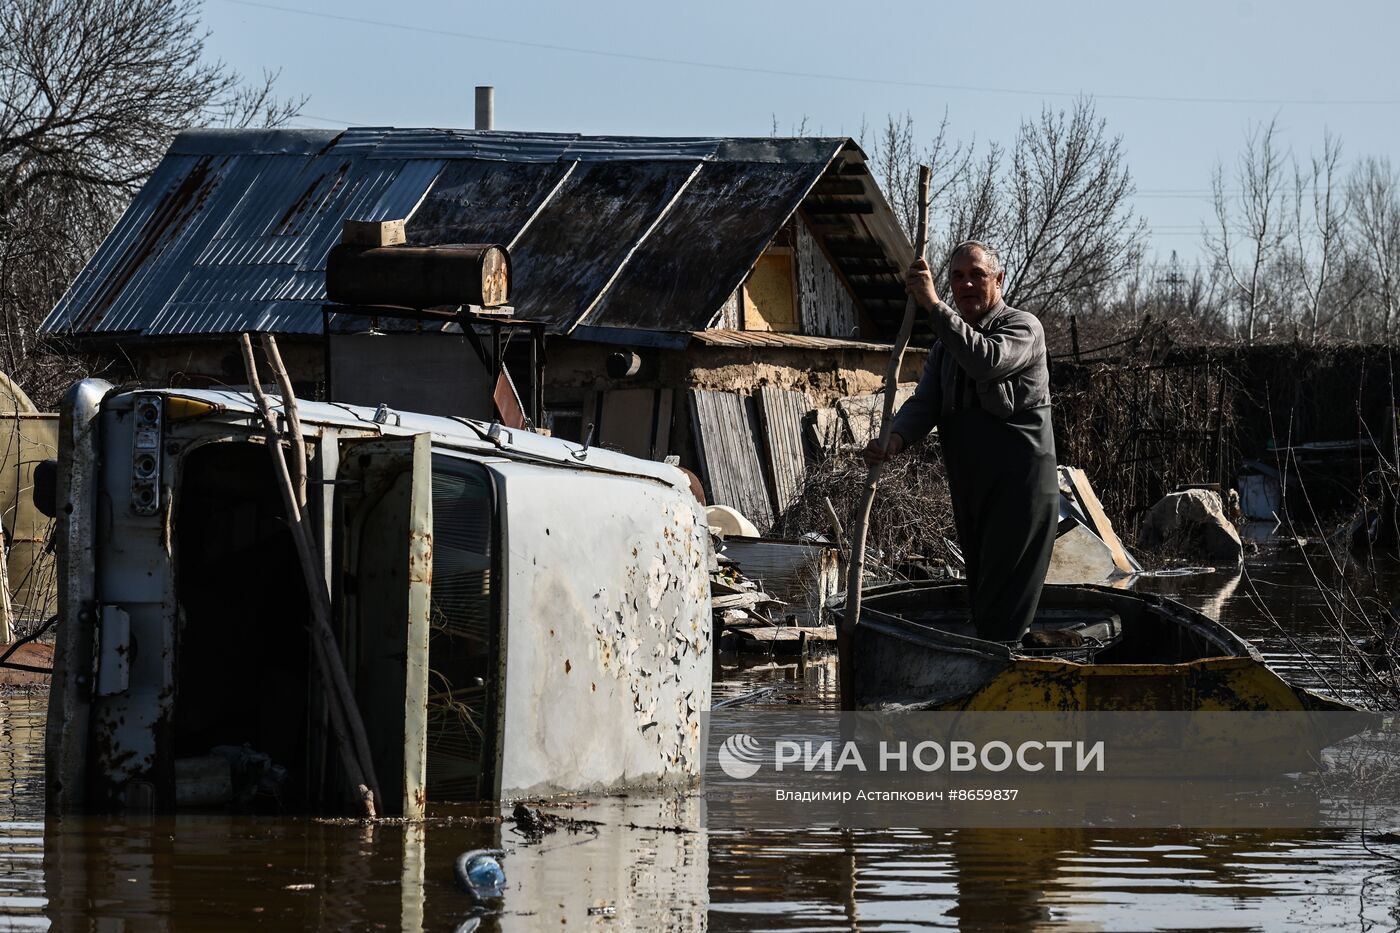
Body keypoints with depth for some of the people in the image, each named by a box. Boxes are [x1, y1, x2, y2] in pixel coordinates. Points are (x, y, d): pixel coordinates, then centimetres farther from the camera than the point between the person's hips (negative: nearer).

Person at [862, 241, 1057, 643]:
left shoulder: (1023, 327, -4)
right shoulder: (947, 345, 18)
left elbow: (987, 361, -26)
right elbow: (925, 402, 6)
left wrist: (933, 305, -24)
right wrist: (896, 438, -16)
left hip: (1021, 487, -8)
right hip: (969, 488, 8)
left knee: (1002, 613, -13)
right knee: (980, 600, 11)